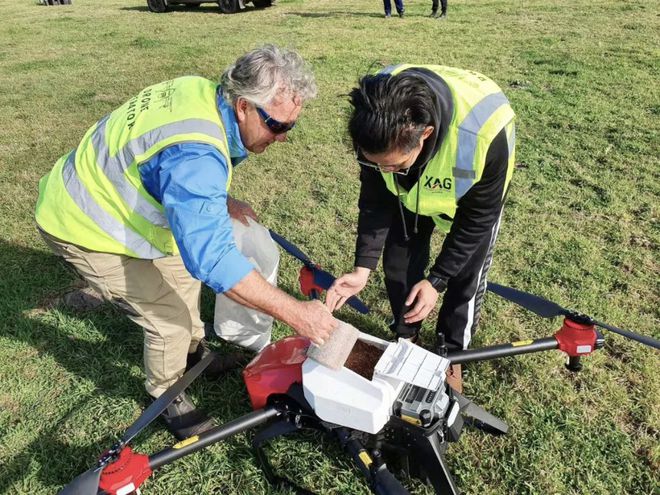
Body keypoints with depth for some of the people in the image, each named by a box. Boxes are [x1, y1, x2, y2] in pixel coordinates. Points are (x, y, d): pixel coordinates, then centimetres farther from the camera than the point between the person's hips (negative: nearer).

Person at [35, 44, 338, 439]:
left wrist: (221, 202, -1)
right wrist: (296, 313, -37)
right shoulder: (195, 155, -39)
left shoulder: (203, 91, -11)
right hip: (83, 230, -9)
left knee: (182, 269, 19)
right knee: (171, 316, -6)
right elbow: (214, 259, -42)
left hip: (102, 195, 9)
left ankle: (194, 351, 41)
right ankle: (166, 395, 22)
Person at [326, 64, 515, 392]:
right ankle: (405, 337, 29)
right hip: (414, 186, 3)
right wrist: (362, 268, -22)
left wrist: (436, 281, -23)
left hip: (474, 191, -3)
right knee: (398, 262, 2)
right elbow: (375, 199, -18)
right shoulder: (377, 117, -34)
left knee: (466, 273, -2)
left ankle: (450, 355, 24)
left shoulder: (483, 133, -45)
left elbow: (477, 219, -26)